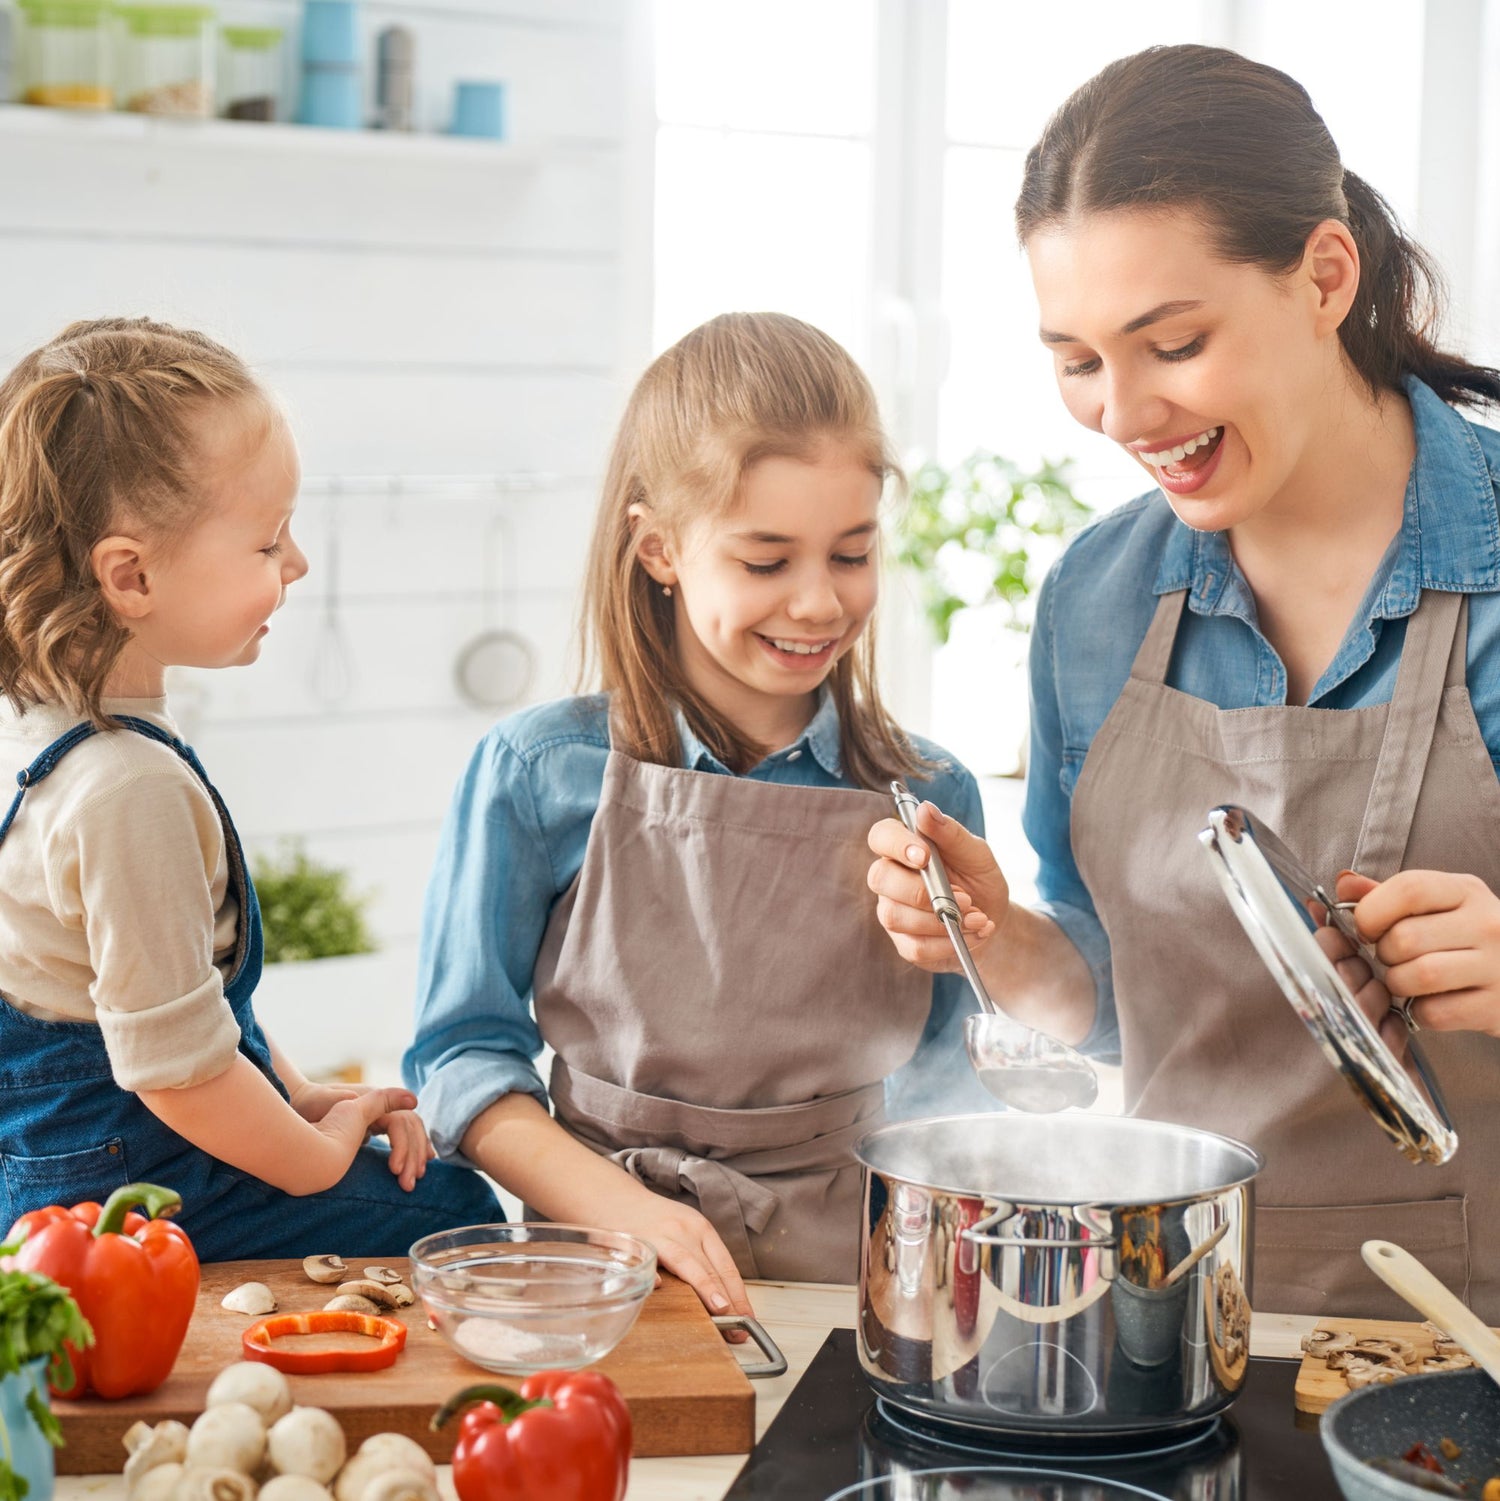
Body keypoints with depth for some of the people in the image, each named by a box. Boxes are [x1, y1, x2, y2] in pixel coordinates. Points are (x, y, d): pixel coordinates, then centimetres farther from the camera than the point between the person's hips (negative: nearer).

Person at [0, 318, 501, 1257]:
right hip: (139, 1201, -10)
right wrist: (319, 1152, -9)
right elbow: (176, 1067, -26)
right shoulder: (132, 790, -29)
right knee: (458, 1213, -5)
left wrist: (298, 1093, 11)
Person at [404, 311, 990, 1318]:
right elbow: (466, 1053, 2)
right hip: (608, 1270, -2)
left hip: (849, 1274, 3)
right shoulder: (541, 774, 1)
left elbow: (940, 1086, 12)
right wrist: (627, 1212, -10)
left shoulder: (929, 798, 6)